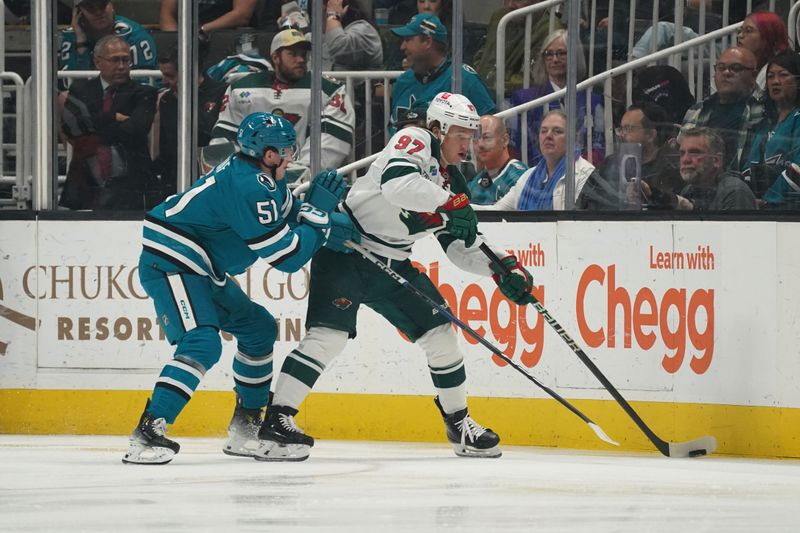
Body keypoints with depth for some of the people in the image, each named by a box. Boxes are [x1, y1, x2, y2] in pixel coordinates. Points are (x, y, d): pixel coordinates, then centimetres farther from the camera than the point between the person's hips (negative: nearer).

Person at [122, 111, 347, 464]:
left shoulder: (264, 179, 9)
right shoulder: (249, 186, -23)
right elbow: (286, 256, -20)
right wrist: (318, 210, -11)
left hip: (202, 271, 11)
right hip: (170, 265, -11)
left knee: (259, 328, 18)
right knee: (202, 344, -27)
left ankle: (246, 428, 25)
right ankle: (147, 434, -32)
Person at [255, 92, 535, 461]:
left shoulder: (453, 182, 11)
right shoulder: (414, 142, -12)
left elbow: (462, 248, 13)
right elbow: (397, 185, -34)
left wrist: (503, 268, -1)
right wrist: (451, 203, -30)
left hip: (392, 265, 8)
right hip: (347, 249, -8)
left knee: (439, 330, 4)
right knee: (330, 333, -22)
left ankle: (459, 424, 20)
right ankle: (277, 421, -22)